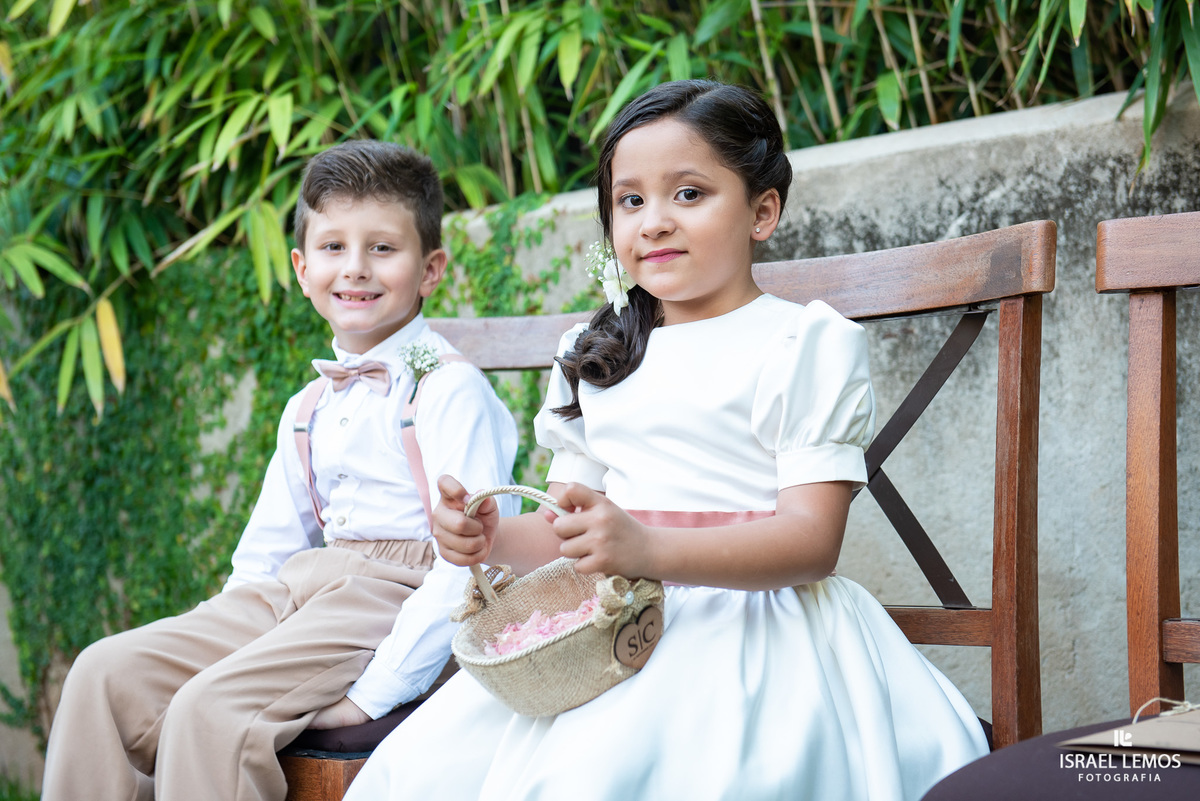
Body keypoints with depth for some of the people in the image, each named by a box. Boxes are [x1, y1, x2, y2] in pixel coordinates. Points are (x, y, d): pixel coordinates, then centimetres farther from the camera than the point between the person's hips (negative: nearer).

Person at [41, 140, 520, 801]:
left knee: (212, 707, -28)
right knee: (107, 673, -8)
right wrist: (221, 635, 5)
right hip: (297, 587, 8)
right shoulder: (308, 410, 18)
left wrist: (376, 691, -22)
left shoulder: (450, 391, -9)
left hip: (396, 594, -8)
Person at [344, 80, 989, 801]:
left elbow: (812, 539, -11)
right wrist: (496, 538, -1)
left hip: (747, 624, -6)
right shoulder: (595, 358, 20)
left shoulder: (805, 343, 0)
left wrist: (649, 550, -26)